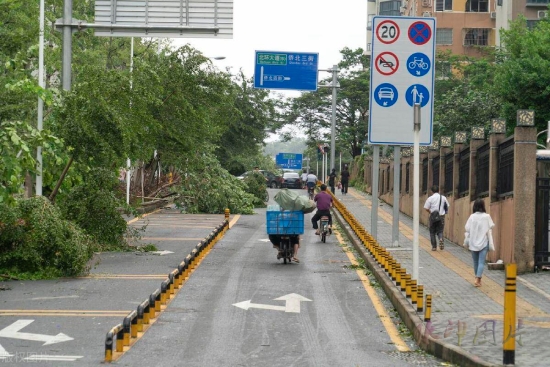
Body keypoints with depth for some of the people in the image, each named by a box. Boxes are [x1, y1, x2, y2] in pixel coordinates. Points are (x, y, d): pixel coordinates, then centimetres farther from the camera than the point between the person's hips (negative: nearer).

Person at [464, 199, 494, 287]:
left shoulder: (472, 217, -3)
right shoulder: (486, 217, -6)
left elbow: (467, 229, -2)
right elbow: (490, 230, -5)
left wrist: (467, 242, 9)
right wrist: (490, 244, 1)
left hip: (473, 243, 2)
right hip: (484, 243, -2)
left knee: (475, 262, 15)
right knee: (481, 262, -3)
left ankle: (478, 279, 26)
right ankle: (477, 279, -18)